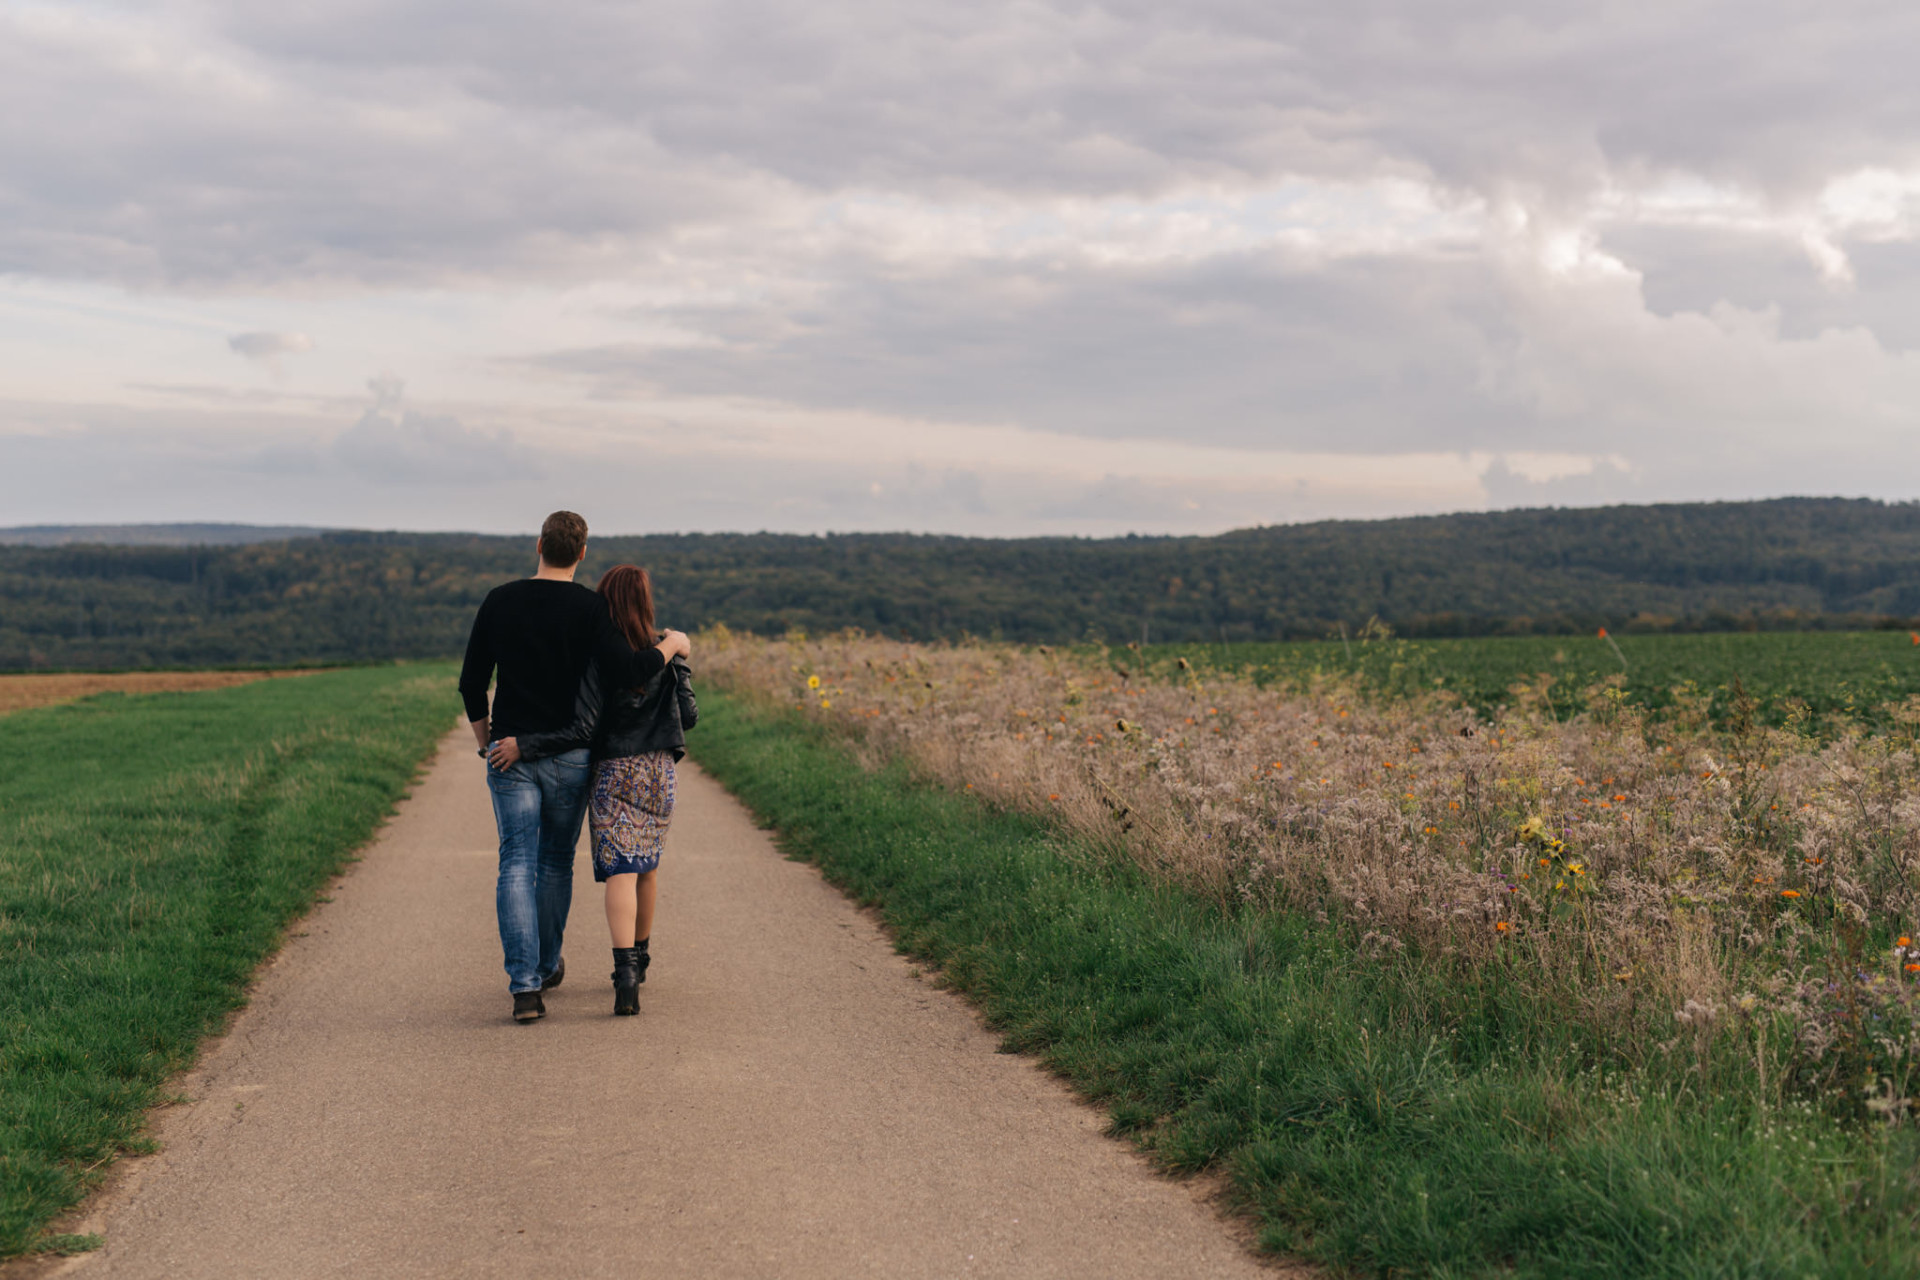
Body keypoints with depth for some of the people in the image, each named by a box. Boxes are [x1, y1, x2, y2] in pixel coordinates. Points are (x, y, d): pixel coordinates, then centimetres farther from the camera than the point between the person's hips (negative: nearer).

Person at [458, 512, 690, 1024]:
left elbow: (471, 684, 5)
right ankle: (546, 966, 32)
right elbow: (625, 669, -20)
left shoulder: (499, 602, 1)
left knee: (516, 866, -2)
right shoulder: (588, 607, -8)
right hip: (568, 756, -1)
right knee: (556, 862, 17)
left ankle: (524, 985, -14)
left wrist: (487, 744, 18)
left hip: (509, 753, 1)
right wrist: (671, 645, -2)